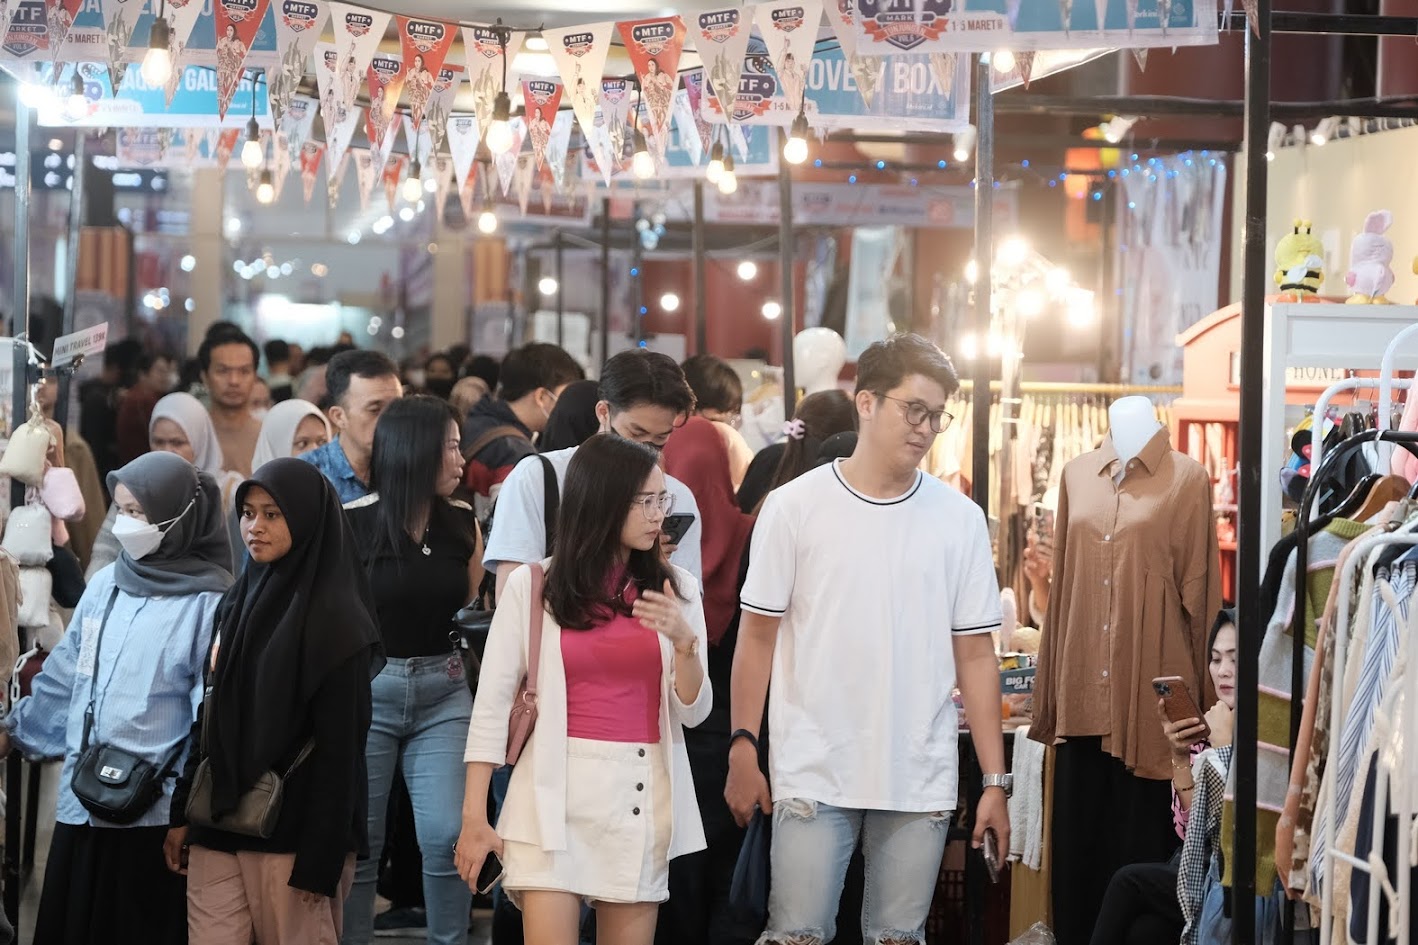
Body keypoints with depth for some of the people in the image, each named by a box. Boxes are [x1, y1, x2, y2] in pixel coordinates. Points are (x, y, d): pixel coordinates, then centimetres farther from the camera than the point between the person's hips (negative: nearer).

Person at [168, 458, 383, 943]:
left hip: (292, 828, -6)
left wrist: (319, 860, -17)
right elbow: (210, 717, 15)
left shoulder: (336, 621, -9)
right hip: (220, 816, 6)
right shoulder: (238, 601, 12)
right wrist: (182, 813, 10)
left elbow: (339, 746, -13)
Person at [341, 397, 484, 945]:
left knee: (448, 837, -7)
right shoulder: (351, 524, -9)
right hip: (365, 689, -3)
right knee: (357, 842, 5)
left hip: (442, 691, 3)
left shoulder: (462, 522, 4)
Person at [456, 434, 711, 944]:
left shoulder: (676, 588, 6)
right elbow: (492, 703, -1)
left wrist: (683, 641, -15)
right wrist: (474, 816, -5)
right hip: (556, 791, -2)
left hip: (643, 794, 2)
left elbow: (693, 711, 4)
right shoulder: (532, 585, 0)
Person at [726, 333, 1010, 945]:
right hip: (814, 775, -2)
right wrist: (743, 750, -2)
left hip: (921, 783, 2)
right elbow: (758, 636, 3)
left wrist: (995, 780, 2)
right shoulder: (795, 507, -1)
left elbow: (975, 654, 6)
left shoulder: (960, 520, 4)